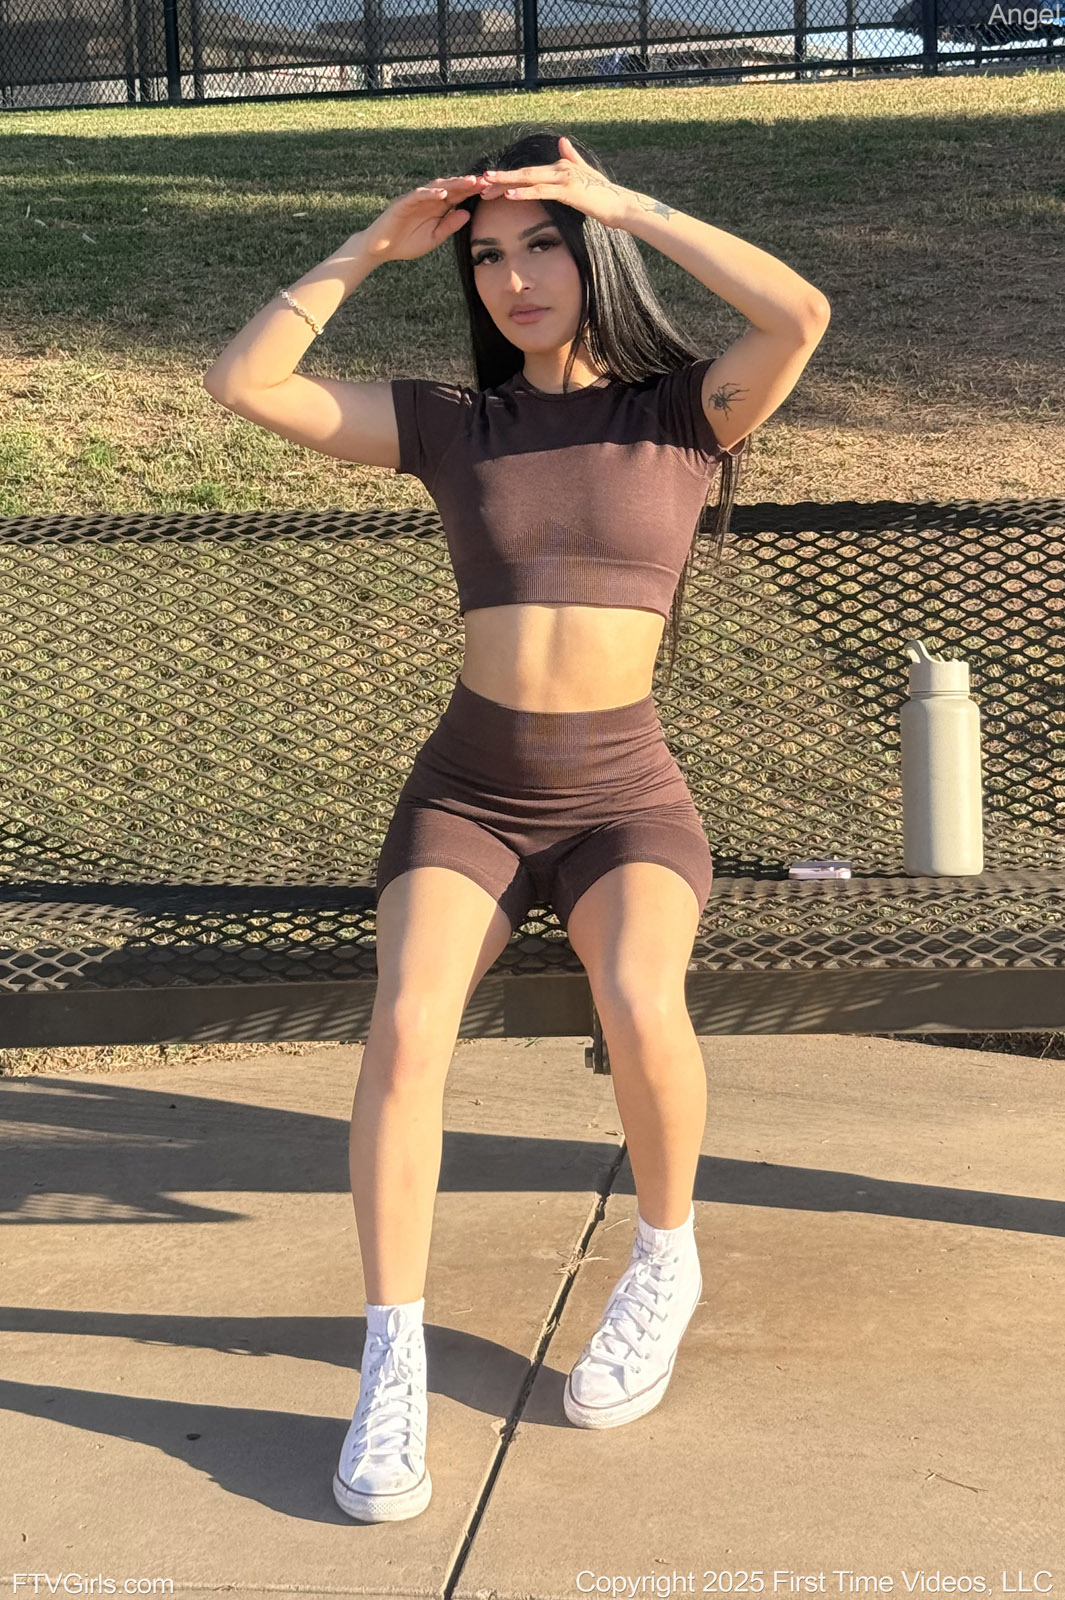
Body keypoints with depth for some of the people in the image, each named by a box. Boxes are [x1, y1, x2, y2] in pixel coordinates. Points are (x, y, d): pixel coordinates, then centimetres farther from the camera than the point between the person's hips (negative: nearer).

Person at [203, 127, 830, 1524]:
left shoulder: (688, 408, 1)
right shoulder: (451, 423, 6)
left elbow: (802, 314, -20)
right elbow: (243, 384, -2)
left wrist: (627, 204, -14)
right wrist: (371, 249, -3)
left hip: (625, 799, -1)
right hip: (467, 795, 2)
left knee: (640, 1002, -32)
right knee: (406, 1028, -26)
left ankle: (665, 1259, -2)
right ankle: (394, 1371, -14)